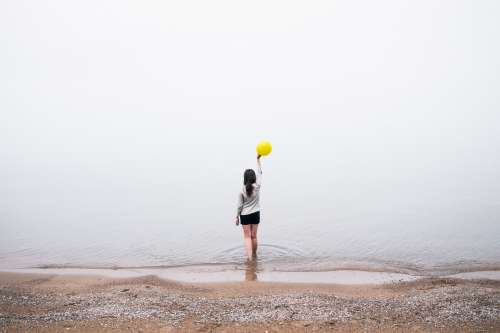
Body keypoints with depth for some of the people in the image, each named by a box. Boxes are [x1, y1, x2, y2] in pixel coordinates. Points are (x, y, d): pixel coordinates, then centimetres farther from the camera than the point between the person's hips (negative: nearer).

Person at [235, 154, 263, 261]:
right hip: (255, 214, 2)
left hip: (245, 215, -2)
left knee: (247, 236, 4)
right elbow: (260, 173, 1)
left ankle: (249, 256, -7)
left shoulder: (242, 191, -14)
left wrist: (237, 217, 4)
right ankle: (254, 255, 28)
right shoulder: (257, 187, -12)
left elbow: (240, 206, -9)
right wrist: (258, 159, 7)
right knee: (254, 236, 13)